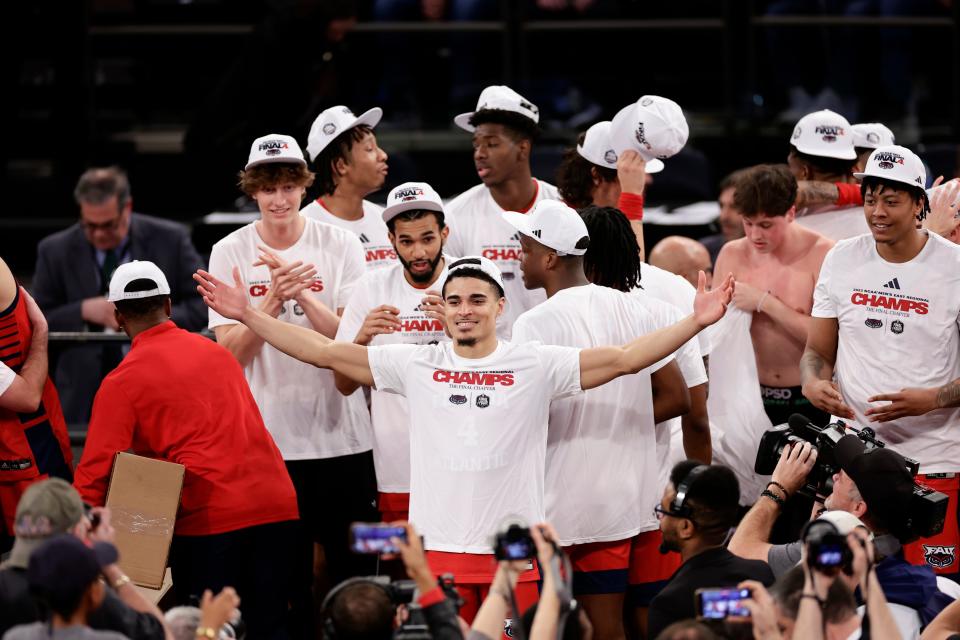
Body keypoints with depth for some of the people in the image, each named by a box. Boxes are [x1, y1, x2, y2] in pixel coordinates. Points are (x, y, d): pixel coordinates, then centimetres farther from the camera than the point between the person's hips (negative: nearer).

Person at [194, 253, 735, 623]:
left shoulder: (537, 366, 1)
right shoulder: (417, 365, 6)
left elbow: (623, 358, -5)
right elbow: (326, 353, 7)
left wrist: (696, 322, -15)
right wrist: (248, 315, 4)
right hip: (439, 548, 2)